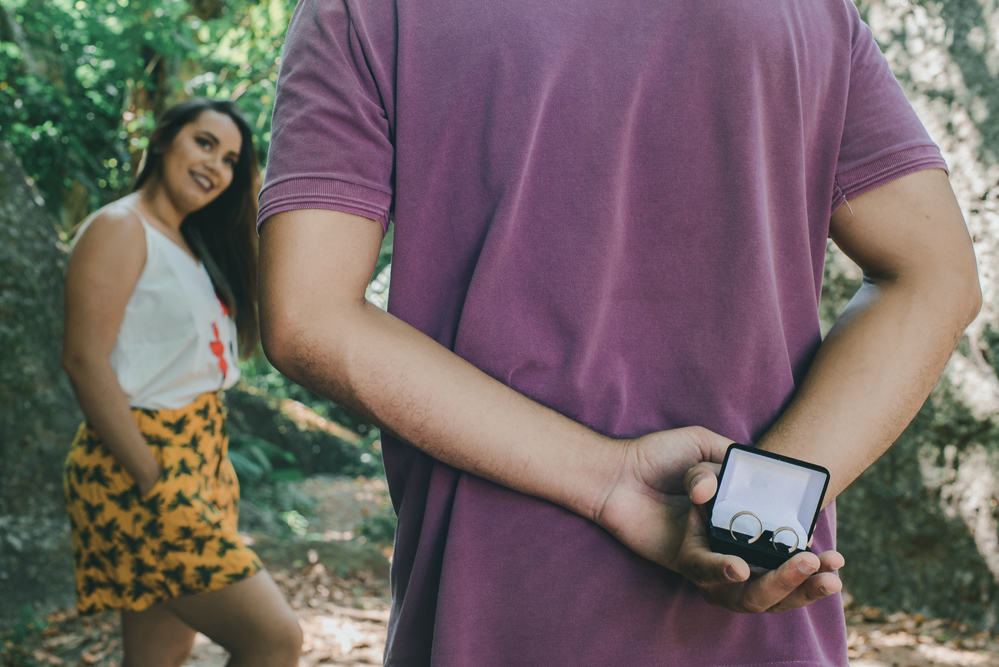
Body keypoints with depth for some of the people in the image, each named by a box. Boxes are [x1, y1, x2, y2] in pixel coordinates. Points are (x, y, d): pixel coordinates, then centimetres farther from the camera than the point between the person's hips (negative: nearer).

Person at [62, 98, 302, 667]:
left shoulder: (195, 245, 18)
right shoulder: (121, 228, -8)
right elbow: (84, 359, -17)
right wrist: (153, 485, -20)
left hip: (197, 461, 9)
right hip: (141, 462, -9)